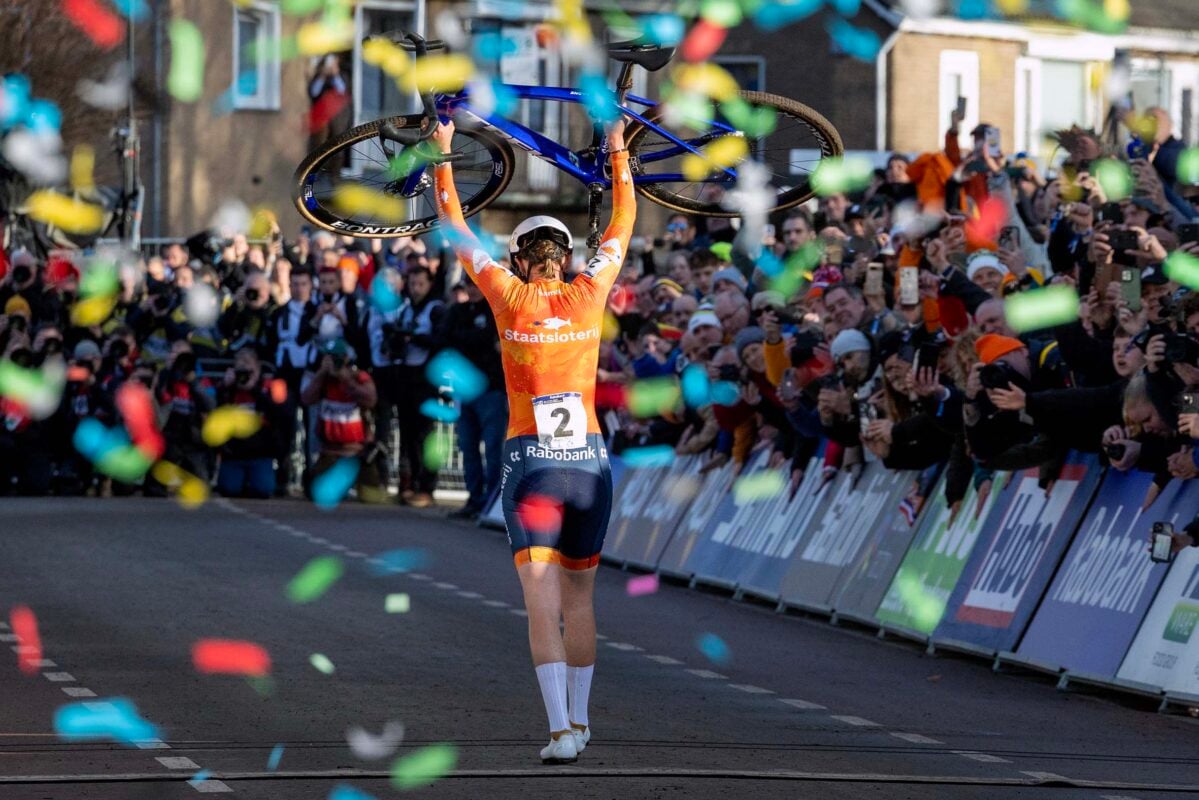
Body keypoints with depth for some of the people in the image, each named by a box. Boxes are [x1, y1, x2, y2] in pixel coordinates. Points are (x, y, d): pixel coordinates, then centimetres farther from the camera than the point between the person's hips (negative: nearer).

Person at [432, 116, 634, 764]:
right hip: (589, 461, 3)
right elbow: (622, 226, 18)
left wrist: (443, 156, 17)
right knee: (580, 597, 15)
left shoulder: (510, 298, -2)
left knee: (542, 601, -8)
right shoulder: (588, 295, 2)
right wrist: (618, 154, 28)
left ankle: (560, 728, -18)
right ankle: (578, 718, 23)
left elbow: (456, 231, 9)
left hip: (529, 462, -3)